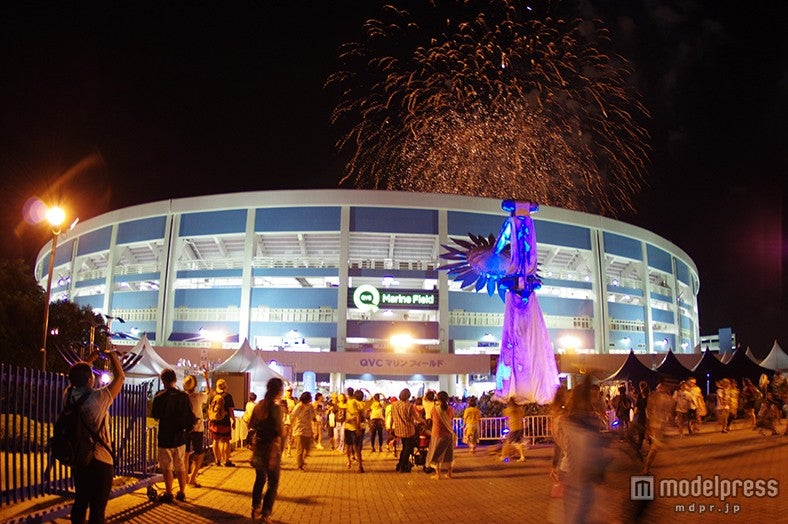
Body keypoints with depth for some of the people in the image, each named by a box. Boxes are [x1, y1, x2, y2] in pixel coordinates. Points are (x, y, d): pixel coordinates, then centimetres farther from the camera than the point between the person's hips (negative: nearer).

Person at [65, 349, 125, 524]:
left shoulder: (68, 396, -5)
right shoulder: (98, 398, -21)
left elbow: (76, 376, 15)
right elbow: (119, 377, -11)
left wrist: (90, 359, 20)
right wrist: (113, 357, 4)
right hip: (100, 461, -7)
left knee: (80, 503, 18)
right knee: (97, 508, 2)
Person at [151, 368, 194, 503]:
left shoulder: (159, 397, -13)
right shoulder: (183, 396, -6)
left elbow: (155, 415, 2)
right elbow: (190, 415, -3)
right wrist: (187, 428, 12)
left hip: (165, 437, -3)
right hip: (180, 436, 3)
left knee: (167, 467, 8)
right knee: (181, 466, 14)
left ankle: (169, 494, 13)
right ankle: (182, 493, 20)